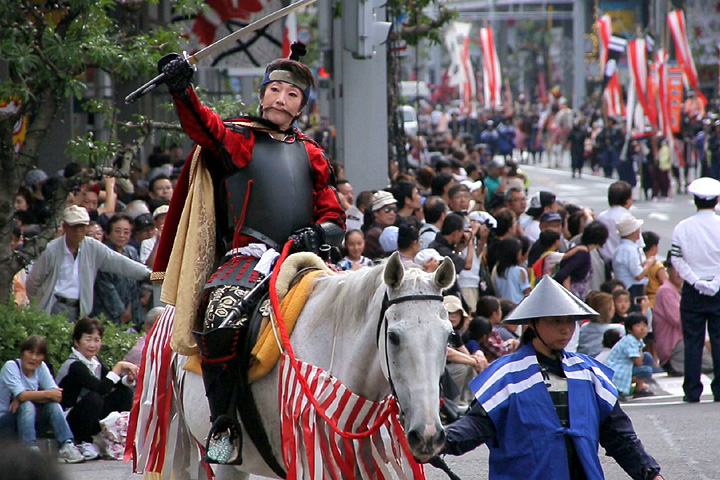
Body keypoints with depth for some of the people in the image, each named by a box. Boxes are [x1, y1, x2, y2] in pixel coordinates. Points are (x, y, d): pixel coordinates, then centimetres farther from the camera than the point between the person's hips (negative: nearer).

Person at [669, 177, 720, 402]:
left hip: (692, 291, 1)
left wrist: (695, 281, -7)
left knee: (693, 341, 5)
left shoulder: (682, 228, -1)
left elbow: (676, 259, -5)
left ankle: (692, 390, 3)